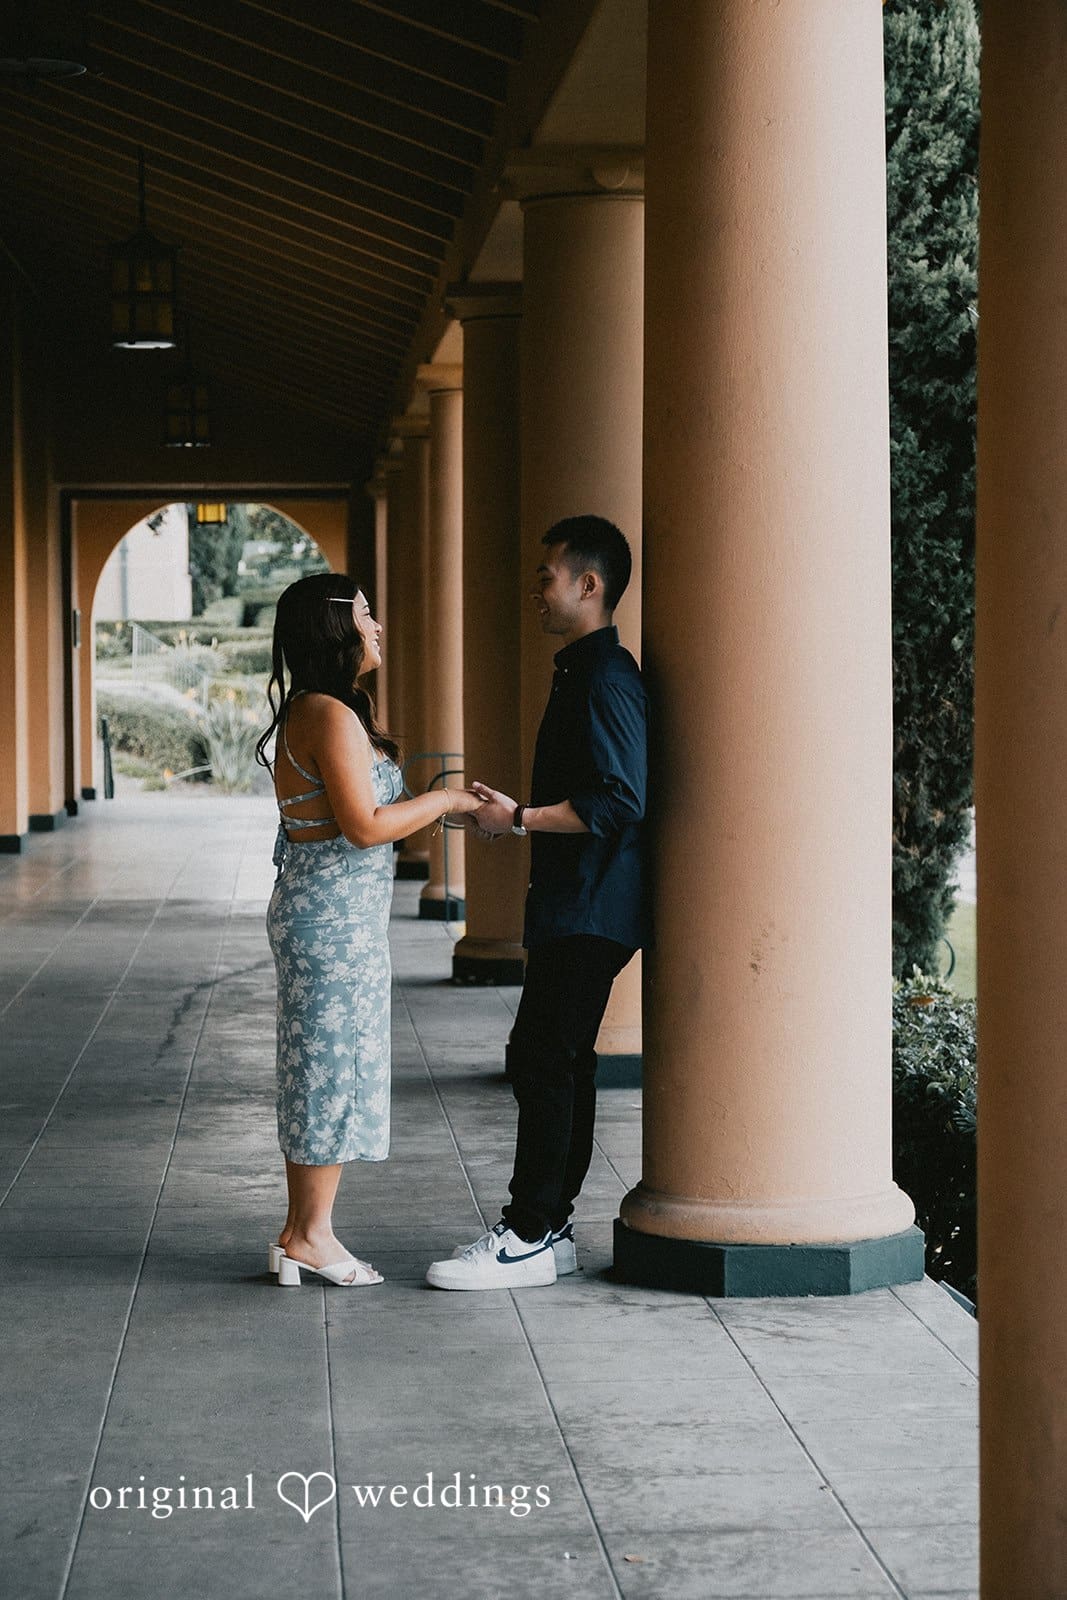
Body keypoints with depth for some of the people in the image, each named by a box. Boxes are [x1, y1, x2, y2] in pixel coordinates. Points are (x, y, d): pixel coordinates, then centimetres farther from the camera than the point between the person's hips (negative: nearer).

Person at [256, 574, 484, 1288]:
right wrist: (444, 799, -11)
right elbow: (365, 826, -22)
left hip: (323, 913, 10)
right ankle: (311, 1234, 4)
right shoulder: (333, 716, -17)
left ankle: (299, 1232, 18)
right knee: (334, 1067, -3)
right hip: (336, 916, -10)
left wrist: (438, 806, 15)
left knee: (322, 1070, 13)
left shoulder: (311, 713, 15)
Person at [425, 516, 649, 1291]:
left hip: (590, 908, -11)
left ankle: (528, 1238, -6)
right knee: (559, 1061, 12)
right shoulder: (586, 673, 18)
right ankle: (549, 1226, 18)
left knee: (542, 1059, -9)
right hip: (574, 906, 11)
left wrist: (520, 819, -19)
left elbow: (620, 803, -23)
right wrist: (518, 813, 16)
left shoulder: (606, 680, -16)